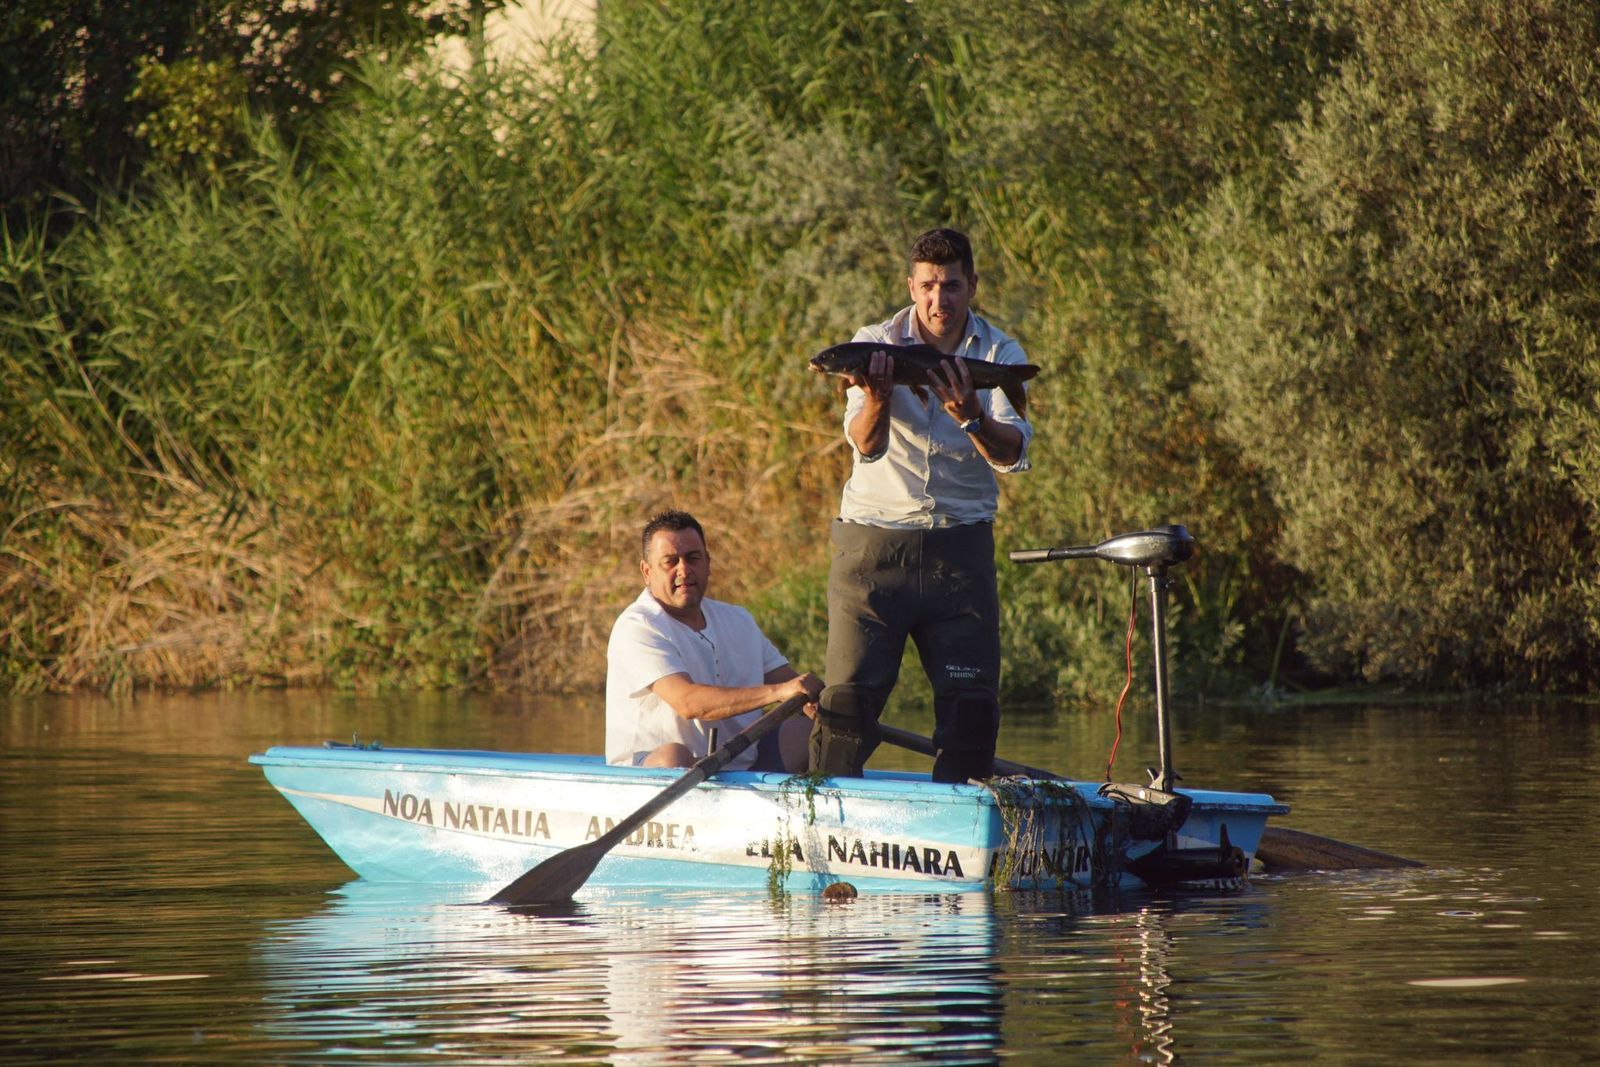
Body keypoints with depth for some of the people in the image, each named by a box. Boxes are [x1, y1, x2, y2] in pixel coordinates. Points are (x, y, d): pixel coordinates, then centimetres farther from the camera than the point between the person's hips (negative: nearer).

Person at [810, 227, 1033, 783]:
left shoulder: (1002, 355, 1)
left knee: (972, 701, 1)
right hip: (873, 541, -1)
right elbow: (866, 444, -13)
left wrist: (970, 415, -33)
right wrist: (877, 398, -35)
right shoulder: (876, 345, 0)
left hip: (961, 546, 1)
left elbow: (1011, 454, -13)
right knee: (850, 694, -5)